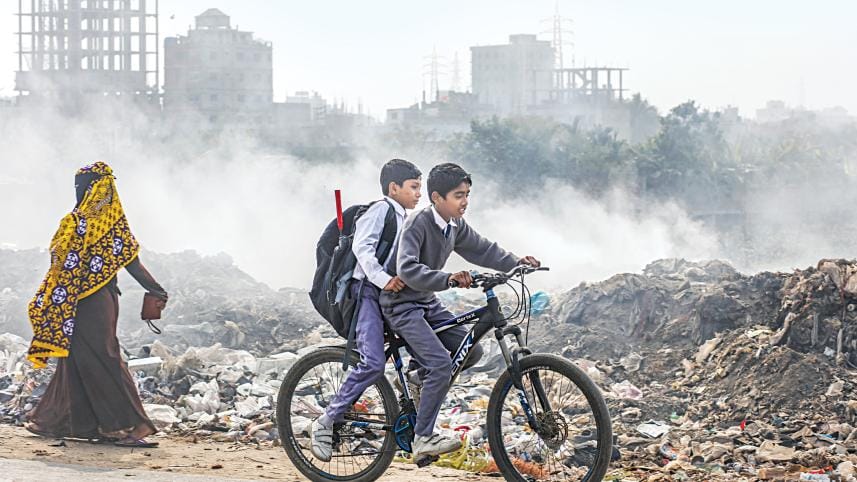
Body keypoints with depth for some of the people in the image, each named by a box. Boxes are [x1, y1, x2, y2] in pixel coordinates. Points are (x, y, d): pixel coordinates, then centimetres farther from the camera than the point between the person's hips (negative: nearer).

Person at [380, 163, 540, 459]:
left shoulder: (456, 226, 3)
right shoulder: (418, 224, -23)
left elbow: (481, 249, 13)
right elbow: (407, 269, -35)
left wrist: (515, 262, -2)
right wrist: (448, 279, -47)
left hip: (427, 302, 9)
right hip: (402, 305, -9)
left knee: (470, 350, 3)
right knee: (441, 363, -21)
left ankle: (421, 380, 21)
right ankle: (423, 439, -15)